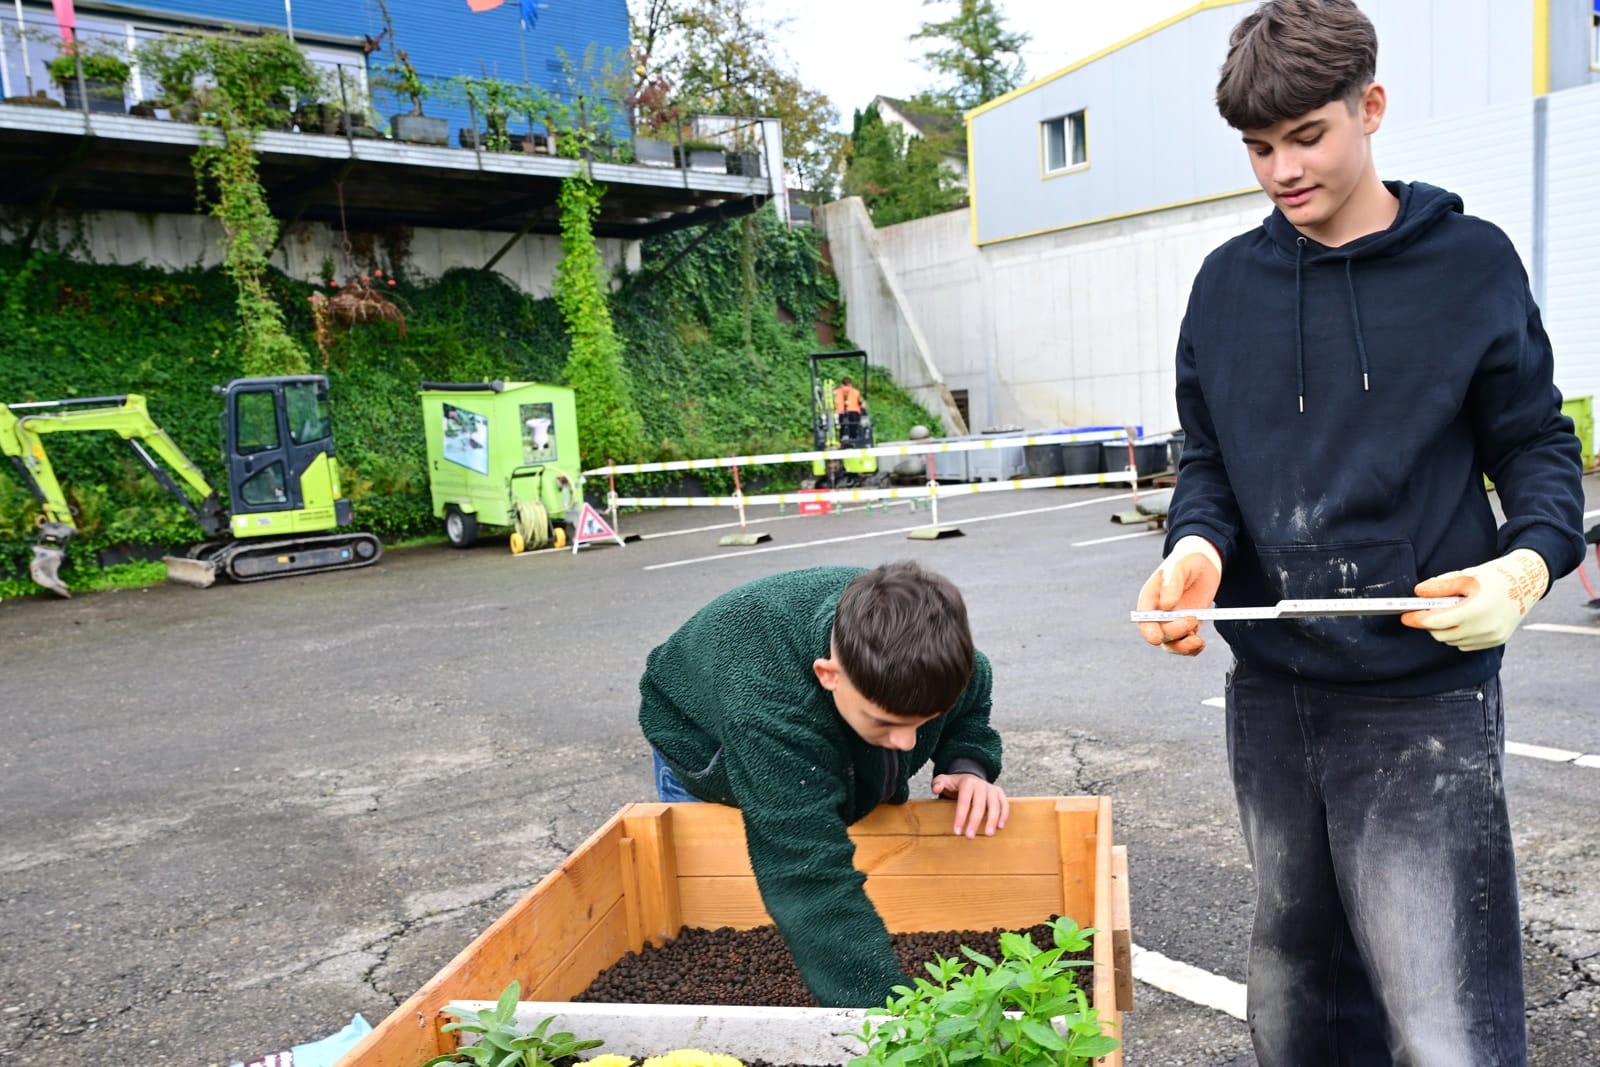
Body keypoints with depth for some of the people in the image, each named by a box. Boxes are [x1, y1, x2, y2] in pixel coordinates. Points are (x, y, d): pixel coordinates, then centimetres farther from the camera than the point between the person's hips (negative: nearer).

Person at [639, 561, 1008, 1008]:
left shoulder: (929, 645, -34)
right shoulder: (763, 707, -52)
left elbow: (970, 704, -9)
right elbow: (812, 883, -55)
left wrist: (967, 766, -30)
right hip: (708, 747, -3)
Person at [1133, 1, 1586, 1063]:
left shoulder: (1469, 262, -1)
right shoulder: (1228, 282, 7)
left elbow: (1537, 440, 3)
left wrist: (1531, 560, -17)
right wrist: (1198, 543, -11)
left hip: (1425, 701, -3)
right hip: (1272, 693, 4)